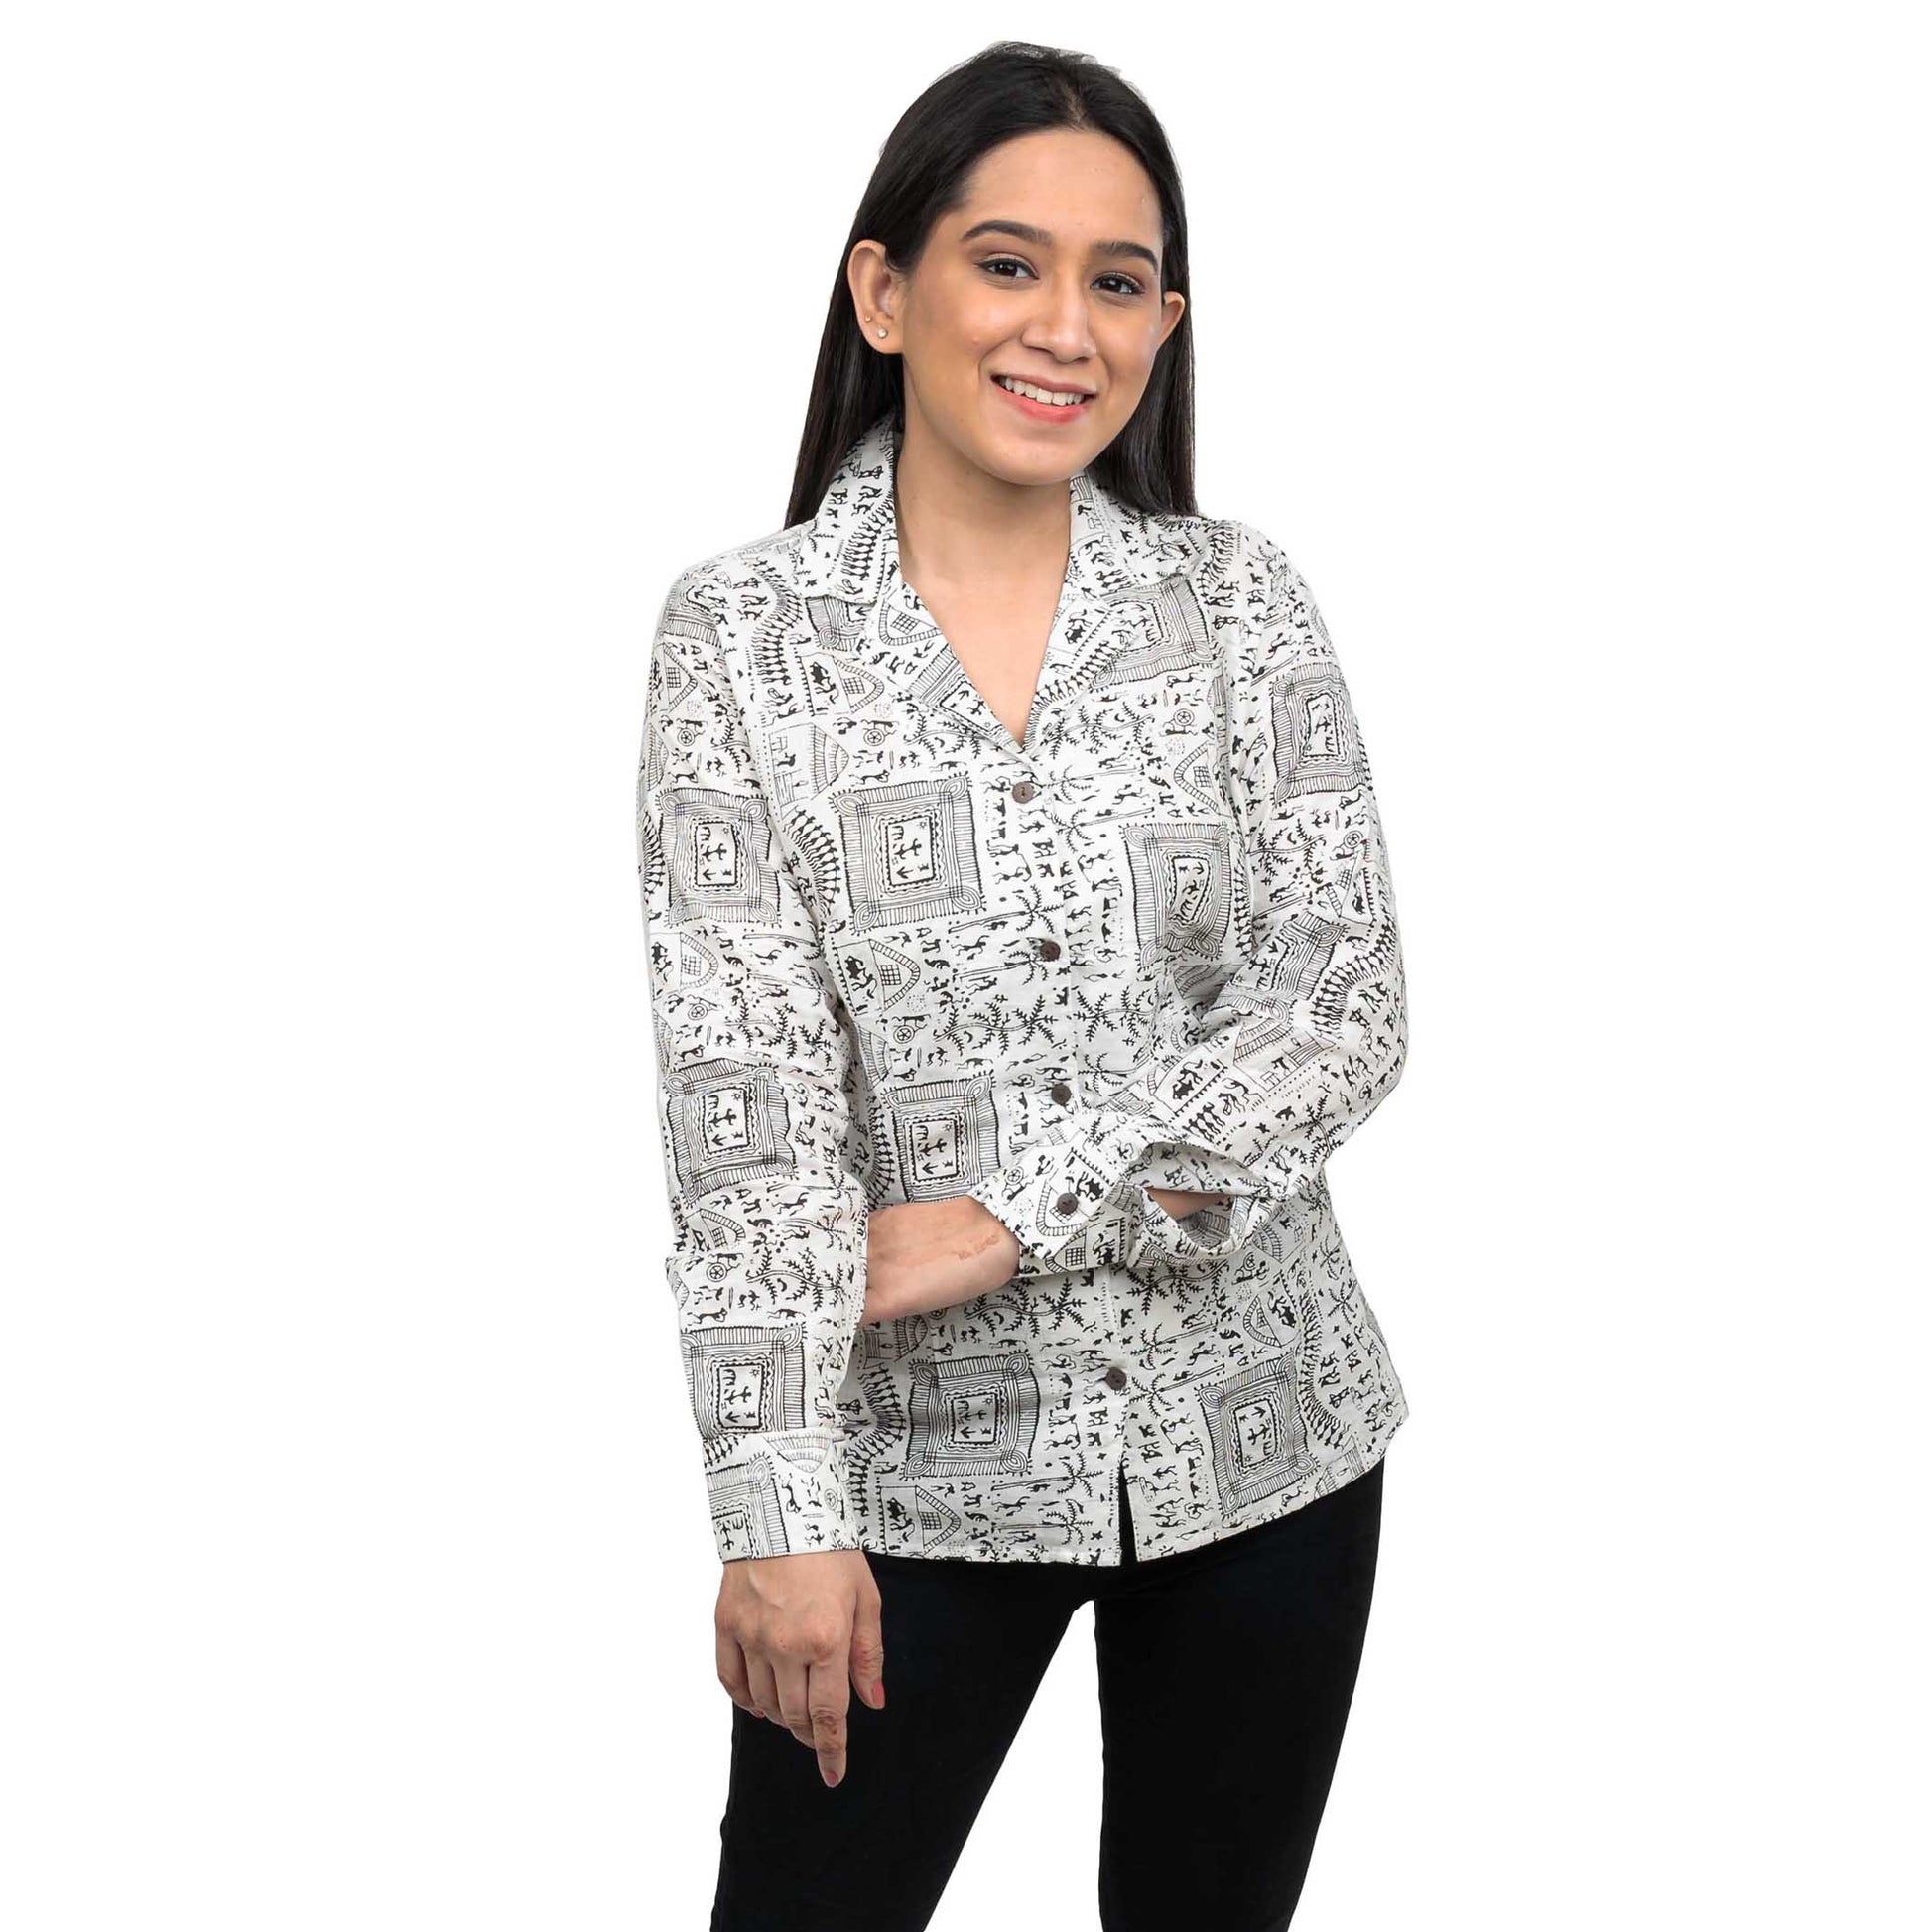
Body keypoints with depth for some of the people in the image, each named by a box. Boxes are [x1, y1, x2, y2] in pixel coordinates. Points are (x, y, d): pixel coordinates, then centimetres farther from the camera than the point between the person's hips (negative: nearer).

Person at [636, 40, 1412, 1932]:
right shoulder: (745, 633, -6)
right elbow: (743, 1081, -12)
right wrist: (786, 1512, -18)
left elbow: (1346, 1012, -6)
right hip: (920, 1450, -2)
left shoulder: (1242, 602, 0)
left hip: (1253, 1426, 2)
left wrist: (1007, 1217, -16)